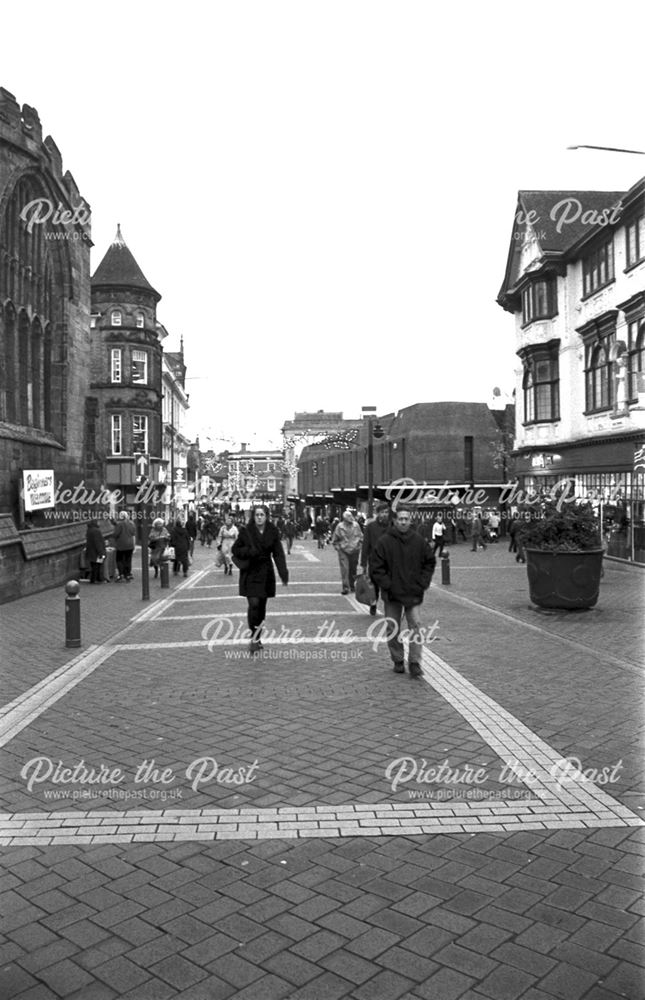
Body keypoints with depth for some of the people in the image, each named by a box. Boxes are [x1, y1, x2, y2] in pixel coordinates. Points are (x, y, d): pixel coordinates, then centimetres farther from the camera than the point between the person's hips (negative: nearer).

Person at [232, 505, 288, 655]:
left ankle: (258, 638, 24)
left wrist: (283, 574, -9)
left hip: (266, 573, 3)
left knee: (262, 606, 10)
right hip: (250, 573, -2)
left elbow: (278, 554, -1)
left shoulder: (272, 532, -1)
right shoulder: (246, 531, -6)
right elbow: (236, 549, 1)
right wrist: (249, 551, -19)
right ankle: (254, 637, -1)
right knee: (253, 604, -14)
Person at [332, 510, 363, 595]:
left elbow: (361, 537, 13)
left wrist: (358, 545, 7)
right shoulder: (340, 526, -6)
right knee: (344, 569, -11)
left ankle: (352, 585, 27)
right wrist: (338, 547, 0)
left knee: (353, 569, 11)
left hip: (354, 551, 3)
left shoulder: (355, 525, 1)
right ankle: (345, 587, -10)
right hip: (343, 551, -3)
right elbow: (334, 540, 5)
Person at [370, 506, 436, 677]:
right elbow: (377, 567, -4)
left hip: (414, 594, 1)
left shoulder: (419, 541, 0)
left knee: (415, 627, -3)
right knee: (393, 630, 8)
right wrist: (387, 585, -11)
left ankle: (415, 662, 3)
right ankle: (398, 661, 21)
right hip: (392, 595, -1)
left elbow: (430, 562, 10)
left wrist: (423, 583, 1)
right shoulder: (384, 541, -7)